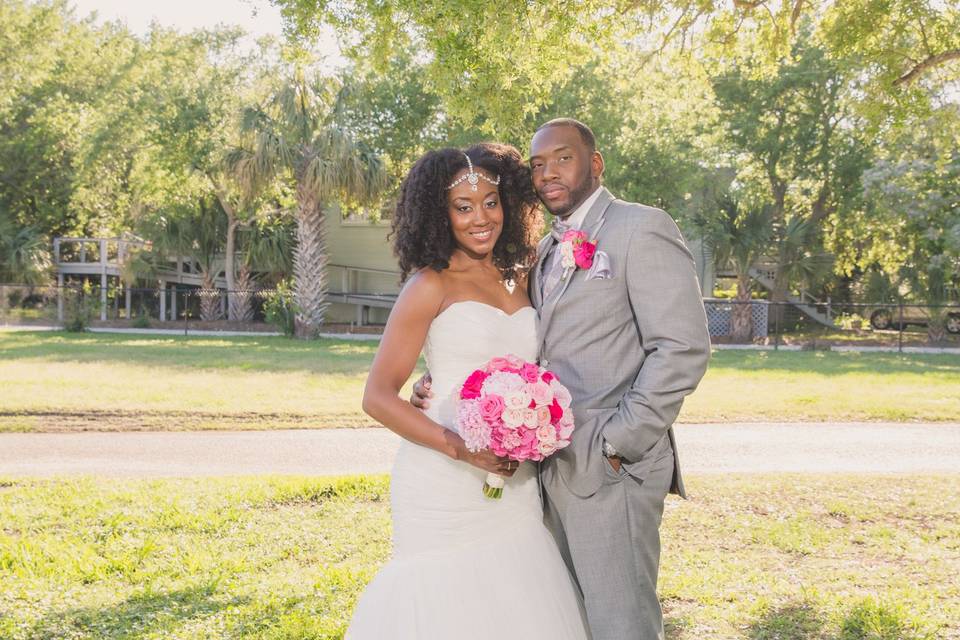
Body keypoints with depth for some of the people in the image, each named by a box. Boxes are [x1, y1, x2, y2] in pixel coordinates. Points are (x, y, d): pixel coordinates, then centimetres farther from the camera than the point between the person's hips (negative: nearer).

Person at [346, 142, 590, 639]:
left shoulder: (517, 281, 12)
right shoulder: (431, 285, -5)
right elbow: (378, 397, -10)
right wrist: (461, 448, -20)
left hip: (513, 485, 5)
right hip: (445, 485, -5)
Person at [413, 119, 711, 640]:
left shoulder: (641, 229, -5)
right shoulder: (546, 250, 19)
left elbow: (682, 349, -13)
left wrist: (617, 444, -16)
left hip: (611, 471, -7)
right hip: (554, 471, 8)